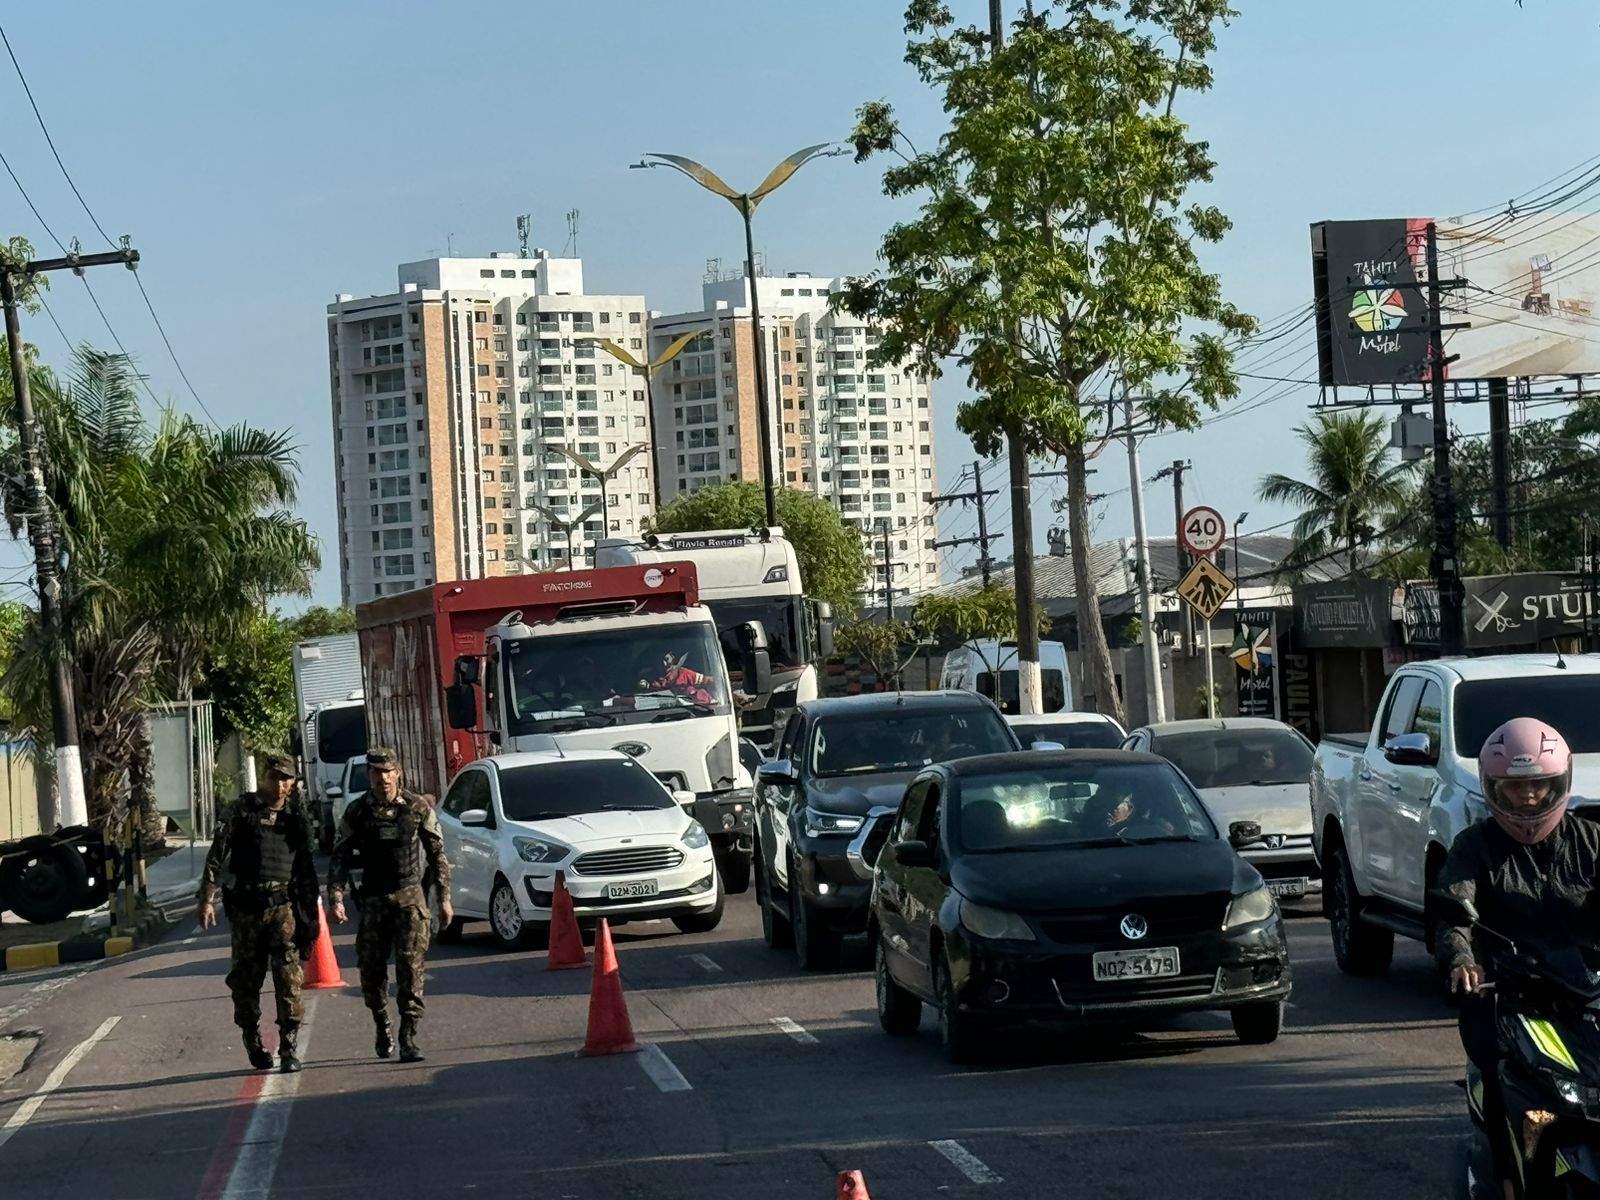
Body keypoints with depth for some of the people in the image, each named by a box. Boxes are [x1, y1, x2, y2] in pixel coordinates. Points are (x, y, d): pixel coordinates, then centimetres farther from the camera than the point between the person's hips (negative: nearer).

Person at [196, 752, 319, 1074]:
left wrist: (312, 915, 15)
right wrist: (206, 898, -9)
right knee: (246, 978, 4)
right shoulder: (242, 812, 4)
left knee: (289, 976, -10)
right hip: (246, 906, -2)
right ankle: (253, 1043, 19)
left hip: (284, 906, 2)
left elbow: (307, 873, 19)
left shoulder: (296, 822, 15)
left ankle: (288, 1047, -9)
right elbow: (216, 855, -1)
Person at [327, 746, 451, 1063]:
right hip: (373, 899, 2)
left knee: (410, 967, -11)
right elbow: (340, 857, 4)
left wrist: (444, 898, 4)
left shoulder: (418, 808, 0)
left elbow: (437, 854, 7)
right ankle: (382, 1026, 29)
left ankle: (408, 1037, -12)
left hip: (410, 897, -2)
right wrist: (336, 897, -8)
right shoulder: (357, 812, 2)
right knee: (371, 968, 5)